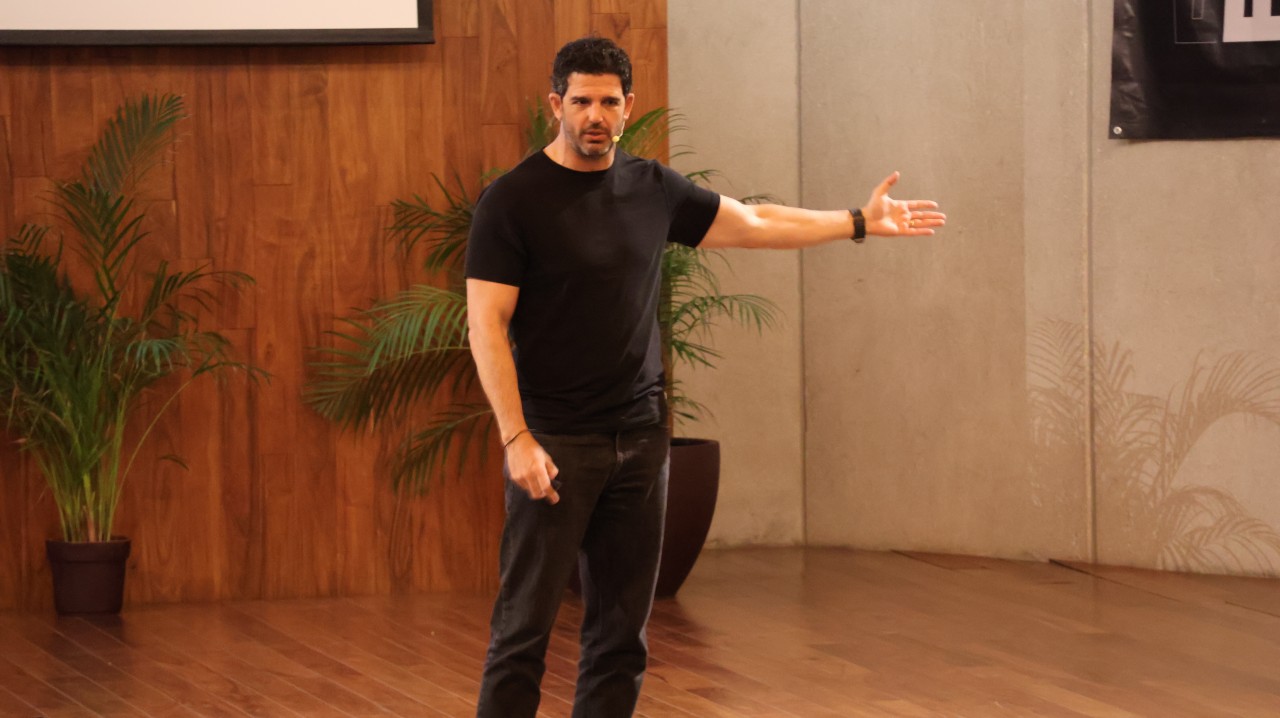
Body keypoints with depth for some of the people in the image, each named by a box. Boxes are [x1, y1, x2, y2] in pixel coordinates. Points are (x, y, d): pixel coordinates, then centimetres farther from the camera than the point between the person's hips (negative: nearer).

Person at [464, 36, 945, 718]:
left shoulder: (652, 189, 8)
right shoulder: (512, 201, -8)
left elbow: (753, 223, 22)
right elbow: (486, 327, -12)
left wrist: (860, 221, 24)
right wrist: (516, 438, -19)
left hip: (639, 438, 6)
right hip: (554, 444, -6)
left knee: (622, 632, 8)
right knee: (523, 625, -5)